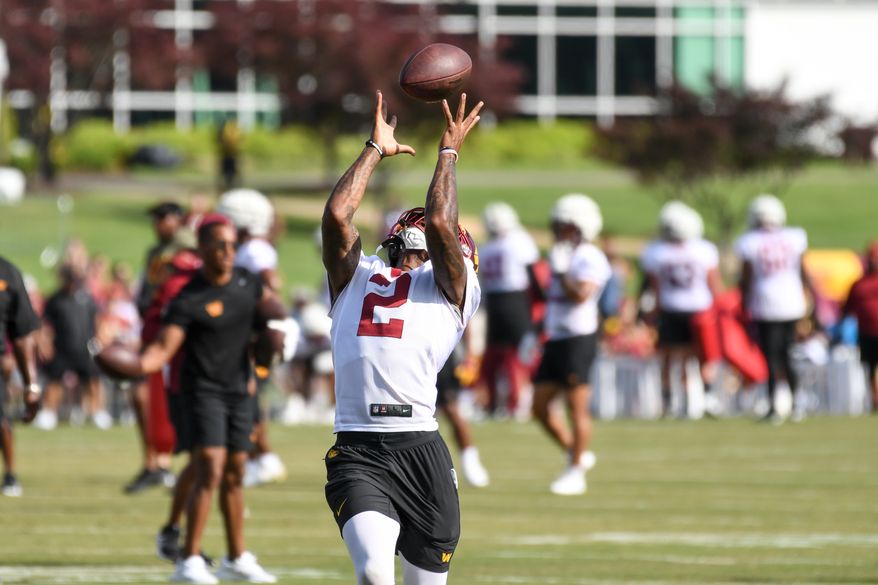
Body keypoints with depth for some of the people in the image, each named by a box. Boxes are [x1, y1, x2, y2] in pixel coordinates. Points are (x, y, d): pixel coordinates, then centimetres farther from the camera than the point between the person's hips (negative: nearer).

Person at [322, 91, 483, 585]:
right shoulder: (356, 276, 23)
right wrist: (376, 149, 20)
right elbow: (337, 215, 10)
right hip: (357, 455, 0)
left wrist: (449, 152, 14)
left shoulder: (451, 289, 15)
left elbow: (441, 221, 1)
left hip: (421, 449, 0)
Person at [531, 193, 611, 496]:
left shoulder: (589, 259, -11)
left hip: (578, 338, -10)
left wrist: (561, 272, -22)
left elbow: (581, 295, -25)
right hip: (556, 338, 10)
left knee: (577, 406, -5)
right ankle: (576, 454, 24)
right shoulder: (562, 255, 17)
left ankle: (576, 472, 2)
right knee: (540, 406, 9)